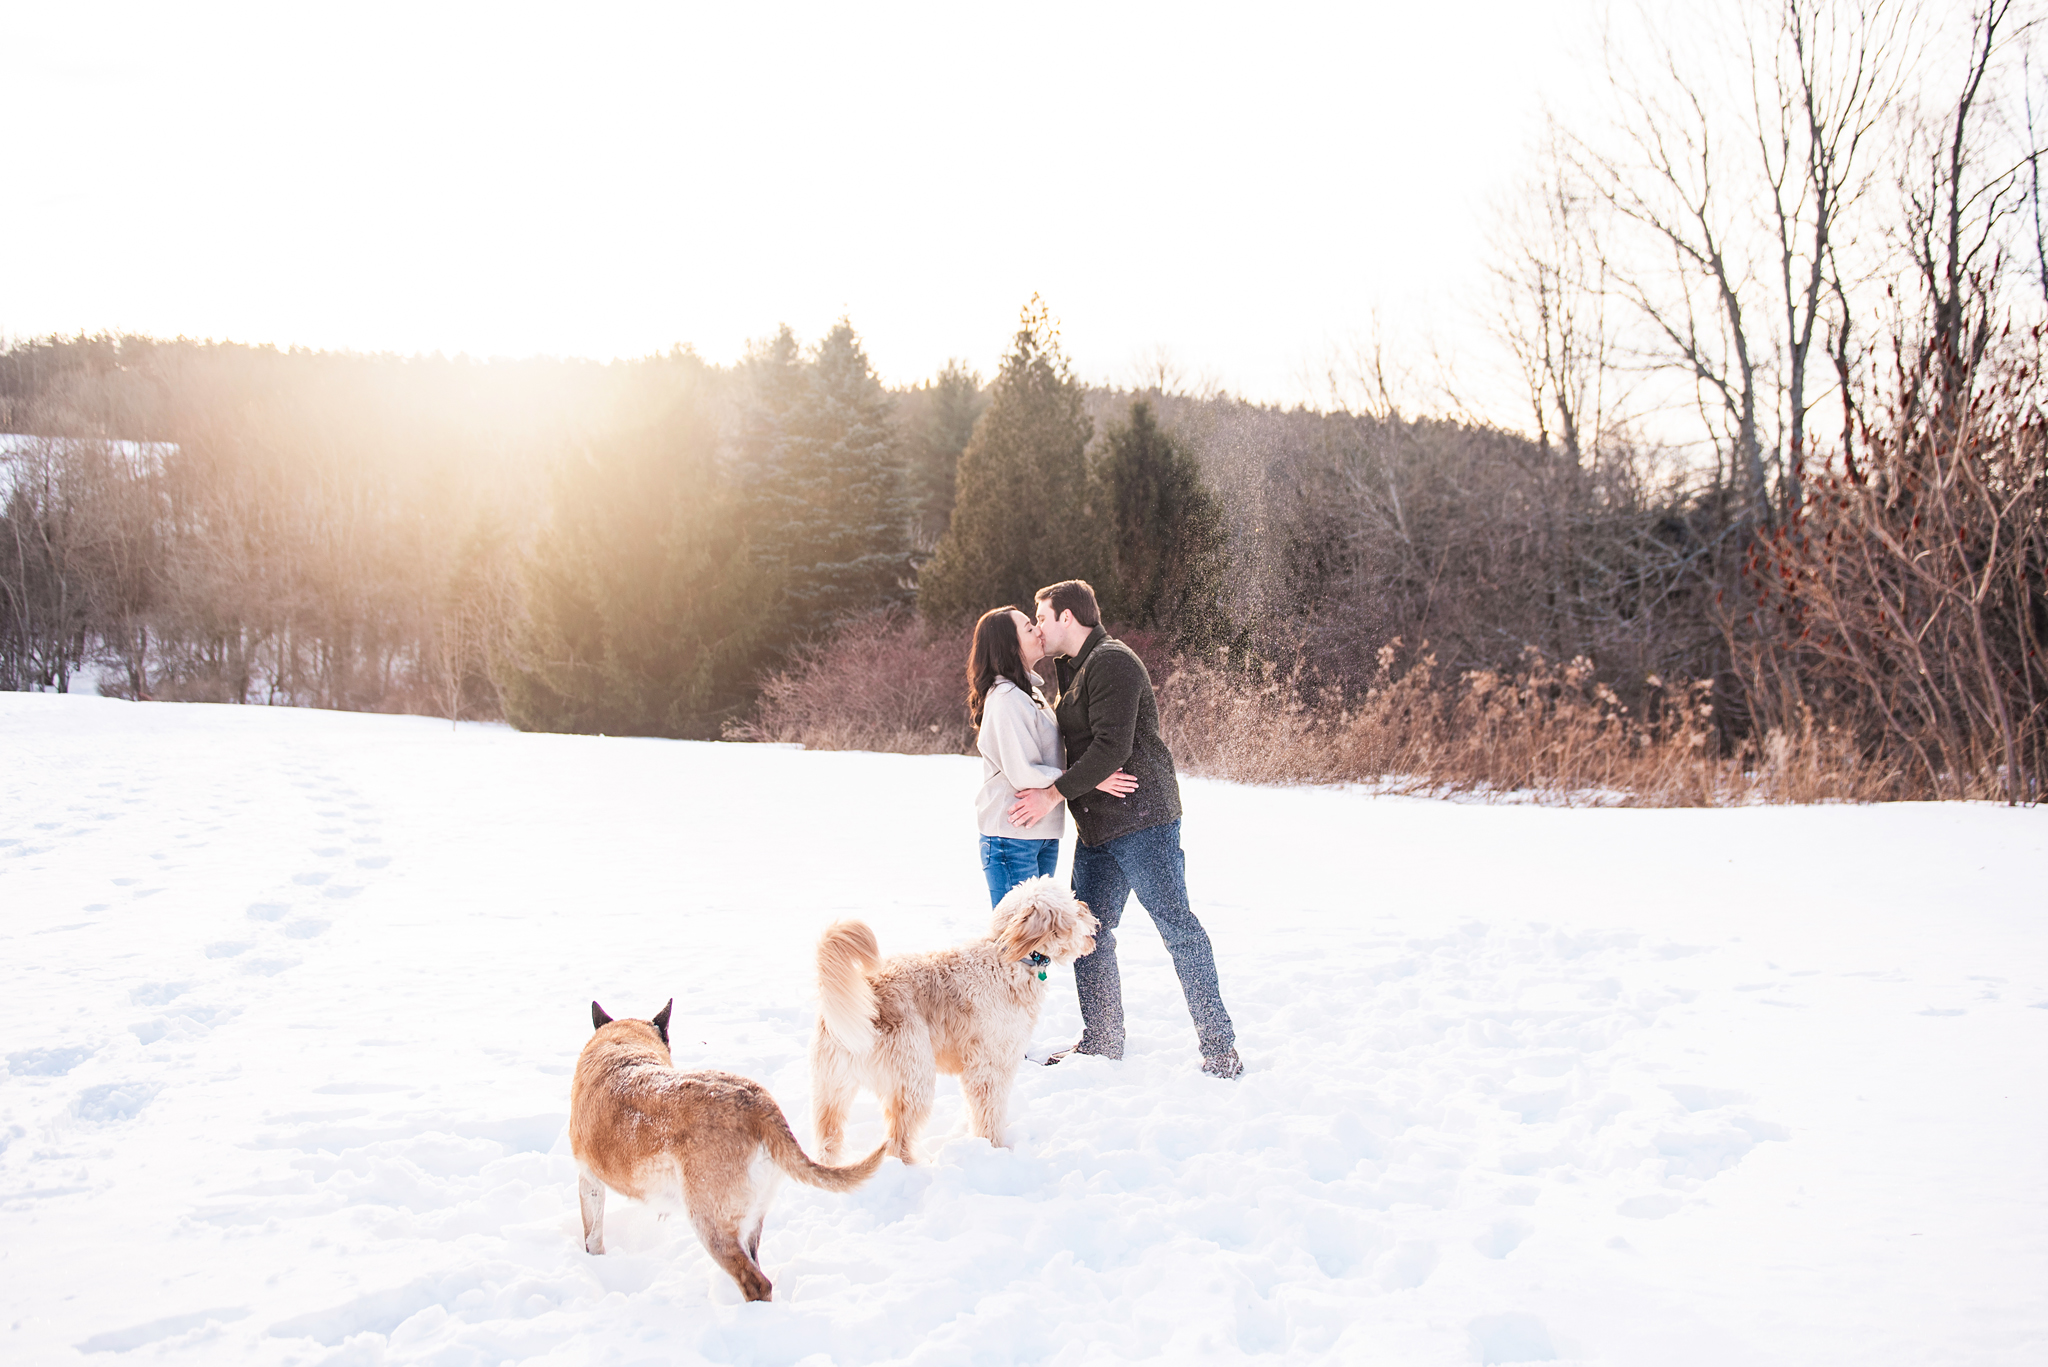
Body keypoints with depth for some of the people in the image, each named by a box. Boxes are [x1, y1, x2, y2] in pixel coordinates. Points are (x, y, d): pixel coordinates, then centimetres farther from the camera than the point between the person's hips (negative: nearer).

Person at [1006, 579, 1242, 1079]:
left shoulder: (1112, 662, -12)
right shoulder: (1076, 668, 20)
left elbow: (1112, 747, -21)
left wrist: (1055, 793, -19)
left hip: (1141, 819, -10)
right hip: (1096, 828, 10)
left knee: (1177, 927, -7)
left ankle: (1219, 1044, -1)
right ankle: (1102, 1041, 20)